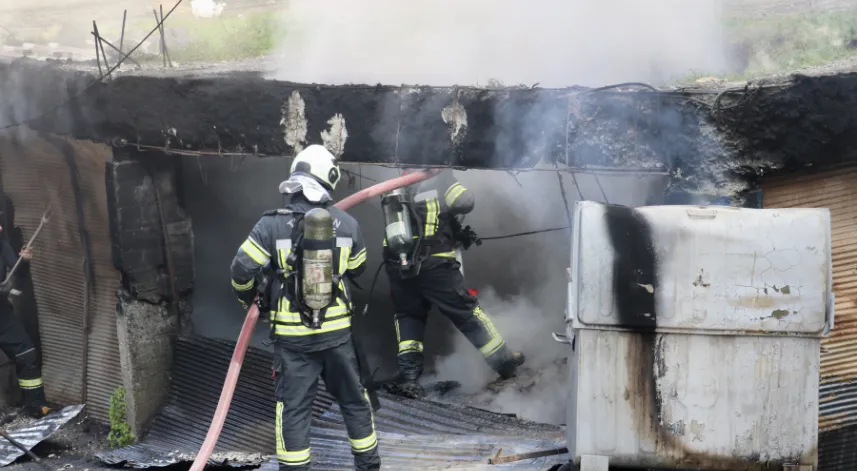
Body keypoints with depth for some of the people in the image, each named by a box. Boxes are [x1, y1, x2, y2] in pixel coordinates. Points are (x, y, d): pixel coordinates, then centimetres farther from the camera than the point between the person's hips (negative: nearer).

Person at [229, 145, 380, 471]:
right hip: (336, 331, 2)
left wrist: (246, 296, 10)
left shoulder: (272, 224, -10)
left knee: (294, 408, 6)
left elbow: (242, 269, -11)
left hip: (293, 335, -2)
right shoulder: (347, 224, -3)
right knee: (354, 400, 17)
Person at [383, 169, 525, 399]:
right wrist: (454, 217, 5)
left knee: (408, 315, 21)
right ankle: (504, 362, 24)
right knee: (467, 311, 10)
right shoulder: (439, 177, -5)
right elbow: (465, 201, -19)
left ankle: (408, 376, 10)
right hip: (434, 265, -4)